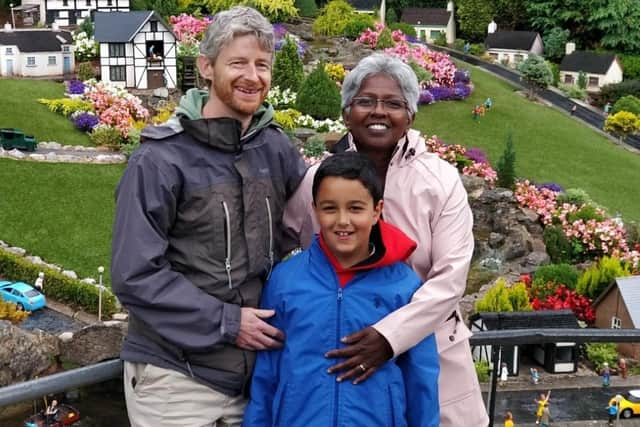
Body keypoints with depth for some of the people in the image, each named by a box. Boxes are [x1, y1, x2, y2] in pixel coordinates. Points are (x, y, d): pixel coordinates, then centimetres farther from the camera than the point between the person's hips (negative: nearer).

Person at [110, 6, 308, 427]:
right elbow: (135, 275, -15)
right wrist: (226, 322, -16)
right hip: (176, 375, -4)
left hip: (255, 368, 4)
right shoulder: (161, 160, -13)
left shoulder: (278, 149, 1)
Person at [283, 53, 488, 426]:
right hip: (343, 356, 0)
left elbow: (450, 278, -12)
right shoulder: (316, 180, -5)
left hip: (429, 350, 0)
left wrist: (390, 336, -22)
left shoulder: (442, 180, -6)